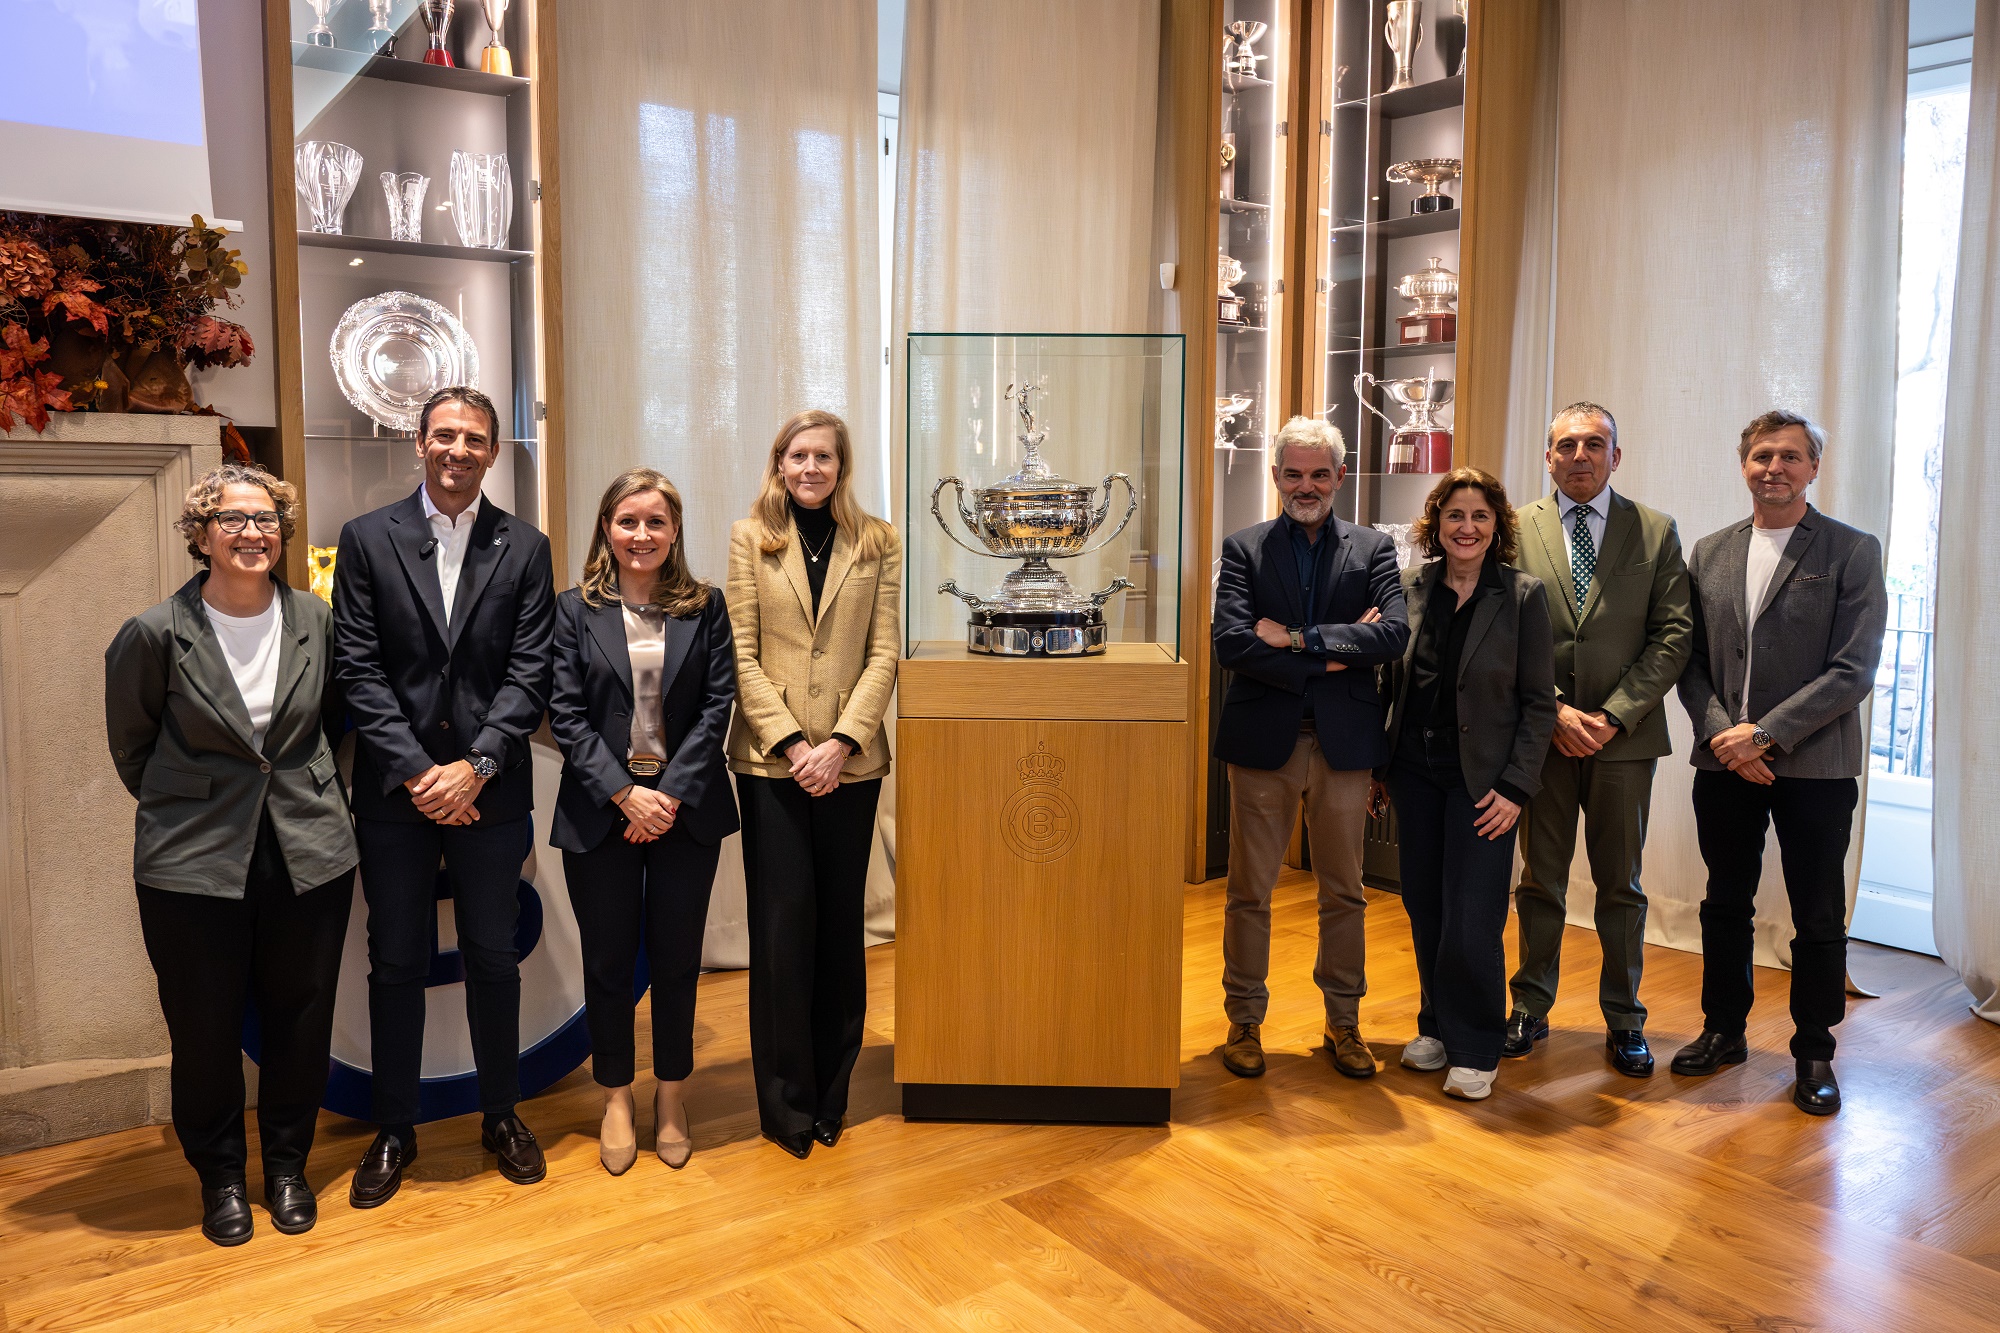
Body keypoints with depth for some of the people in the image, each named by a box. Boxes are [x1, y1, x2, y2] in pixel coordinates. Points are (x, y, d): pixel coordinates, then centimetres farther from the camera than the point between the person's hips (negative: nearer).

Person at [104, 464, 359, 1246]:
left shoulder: (315, 622, -1)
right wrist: (182, 807, 11)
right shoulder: (155, 634, -9)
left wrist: (301, 794, 10)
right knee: (205, 1028, 9)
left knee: (301, 1019, 11)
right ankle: (220, 1176, 31)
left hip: (310, 853, 2)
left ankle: (288, 1166, 32)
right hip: (195, 862, -2)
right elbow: (130, 744, 6)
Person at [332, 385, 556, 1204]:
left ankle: (501, 1115, 27)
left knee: (493, 957, 11)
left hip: (489, 789, 0)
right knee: (396, 962, 10)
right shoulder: (367, 539, 1)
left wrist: (475, 766, -13)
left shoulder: (524, 549, 2)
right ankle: (394, 1129, 25)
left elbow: (530, 674, -3)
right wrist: (416, 772, -12)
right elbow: (359, 670, -4)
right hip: (394, 790, 0)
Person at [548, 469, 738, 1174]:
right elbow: (566, 714, -4)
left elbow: (717, 705, -3)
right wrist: (624, 792, -14)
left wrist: (672, 793, -12)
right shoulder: (576, 609, 1)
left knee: (676, 955, 9)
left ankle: (670, 1094, 27)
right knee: (608, 958, 9)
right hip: (601, 810, 0)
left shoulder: (705, 607, 3)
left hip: (686, 808, 1)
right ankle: (616, 1098, 26)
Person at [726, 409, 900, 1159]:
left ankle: (832, 1093, 21)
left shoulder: (877, 544, 6)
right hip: (770, 758, -1)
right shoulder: (751, 537, 4)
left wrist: (843, 740, -12)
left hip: (850, 759, 1)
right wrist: (789, 741, -12)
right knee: (783, 921, 0)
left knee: (840, 922, 8)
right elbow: (741, 654, -2)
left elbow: (884, 653, 0)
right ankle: (786, 1101, 12)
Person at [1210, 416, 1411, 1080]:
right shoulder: (1244, 548, 4)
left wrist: (1299, 638, -15)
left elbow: (1395, 633, -9)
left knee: (1344, 893, 11)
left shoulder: (1374, 548, 7)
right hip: (1263, 739, -1)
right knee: (1249, 891, 6)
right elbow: (1231, 643, -11)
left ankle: (1344, 1021, 26)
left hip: (1343, 742, 1)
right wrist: (1330, 659, -13)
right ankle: (1244, 1021, 21)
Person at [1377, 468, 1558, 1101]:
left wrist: (1515, 788, -10)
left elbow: (1538, 702, -4)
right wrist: (1377, 767, 8)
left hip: (1481, 778, -3)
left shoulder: (1523, 595, -5)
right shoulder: (1409, 587, 4)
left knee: (1471, 921, -5)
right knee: (1424, 910, 10)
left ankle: (1473, 1049, 12)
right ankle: (1437, 1026, 29)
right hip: (1415, 771, 4)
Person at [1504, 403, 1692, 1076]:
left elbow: (1672, 637, -1)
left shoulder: (1656, 532, 4)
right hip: (1541, 734, 0)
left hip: (1624, 736, 0)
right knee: (1540, 881, 10)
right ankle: (1531, 1009, 23)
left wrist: (1614, 715, -11)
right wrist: (1553, 710, -11)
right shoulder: (1516, 529, 3)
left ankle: (1624, 1021, 21)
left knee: (1621, 886, 9)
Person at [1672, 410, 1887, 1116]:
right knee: (1725, 905, 14)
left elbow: (1854, 669, -10)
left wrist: (1766, 733, -16)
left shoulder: (1853, 552, -3)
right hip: (1725, 761, 3)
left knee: (1818, 918, 6)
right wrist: (1722, 733, -8)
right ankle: (1724, 1030, 29)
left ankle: (1814, 1052, 22)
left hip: (1814, 765, -3)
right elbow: (1691, 661, 7)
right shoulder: (1709, 552, 9)